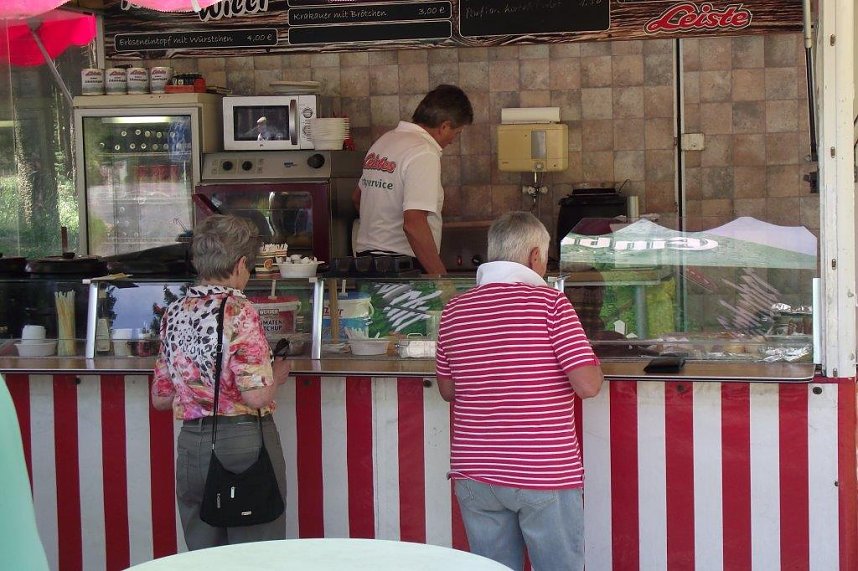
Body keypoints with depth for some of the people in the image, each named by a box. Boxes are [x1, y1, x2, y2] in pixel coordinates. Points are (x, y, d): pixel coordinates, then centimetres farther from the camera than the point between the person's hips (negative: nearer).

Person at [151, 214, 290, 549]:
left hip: (191, 446, 6)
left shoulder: (175, 313, 5)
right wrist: (277, 374, 0)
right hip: (244, 443, -6)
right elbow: (257, 396, -19)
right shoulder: (239, 312, -13)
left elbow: (160, 398, 11)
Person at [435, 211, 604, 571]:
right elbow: (588, 385, -13)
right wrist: (592, 361, 8)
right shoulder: (550, 303, -10)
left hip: (474, 475, 4)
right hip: (545, 474, -4)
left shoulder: (454, 311, 5)